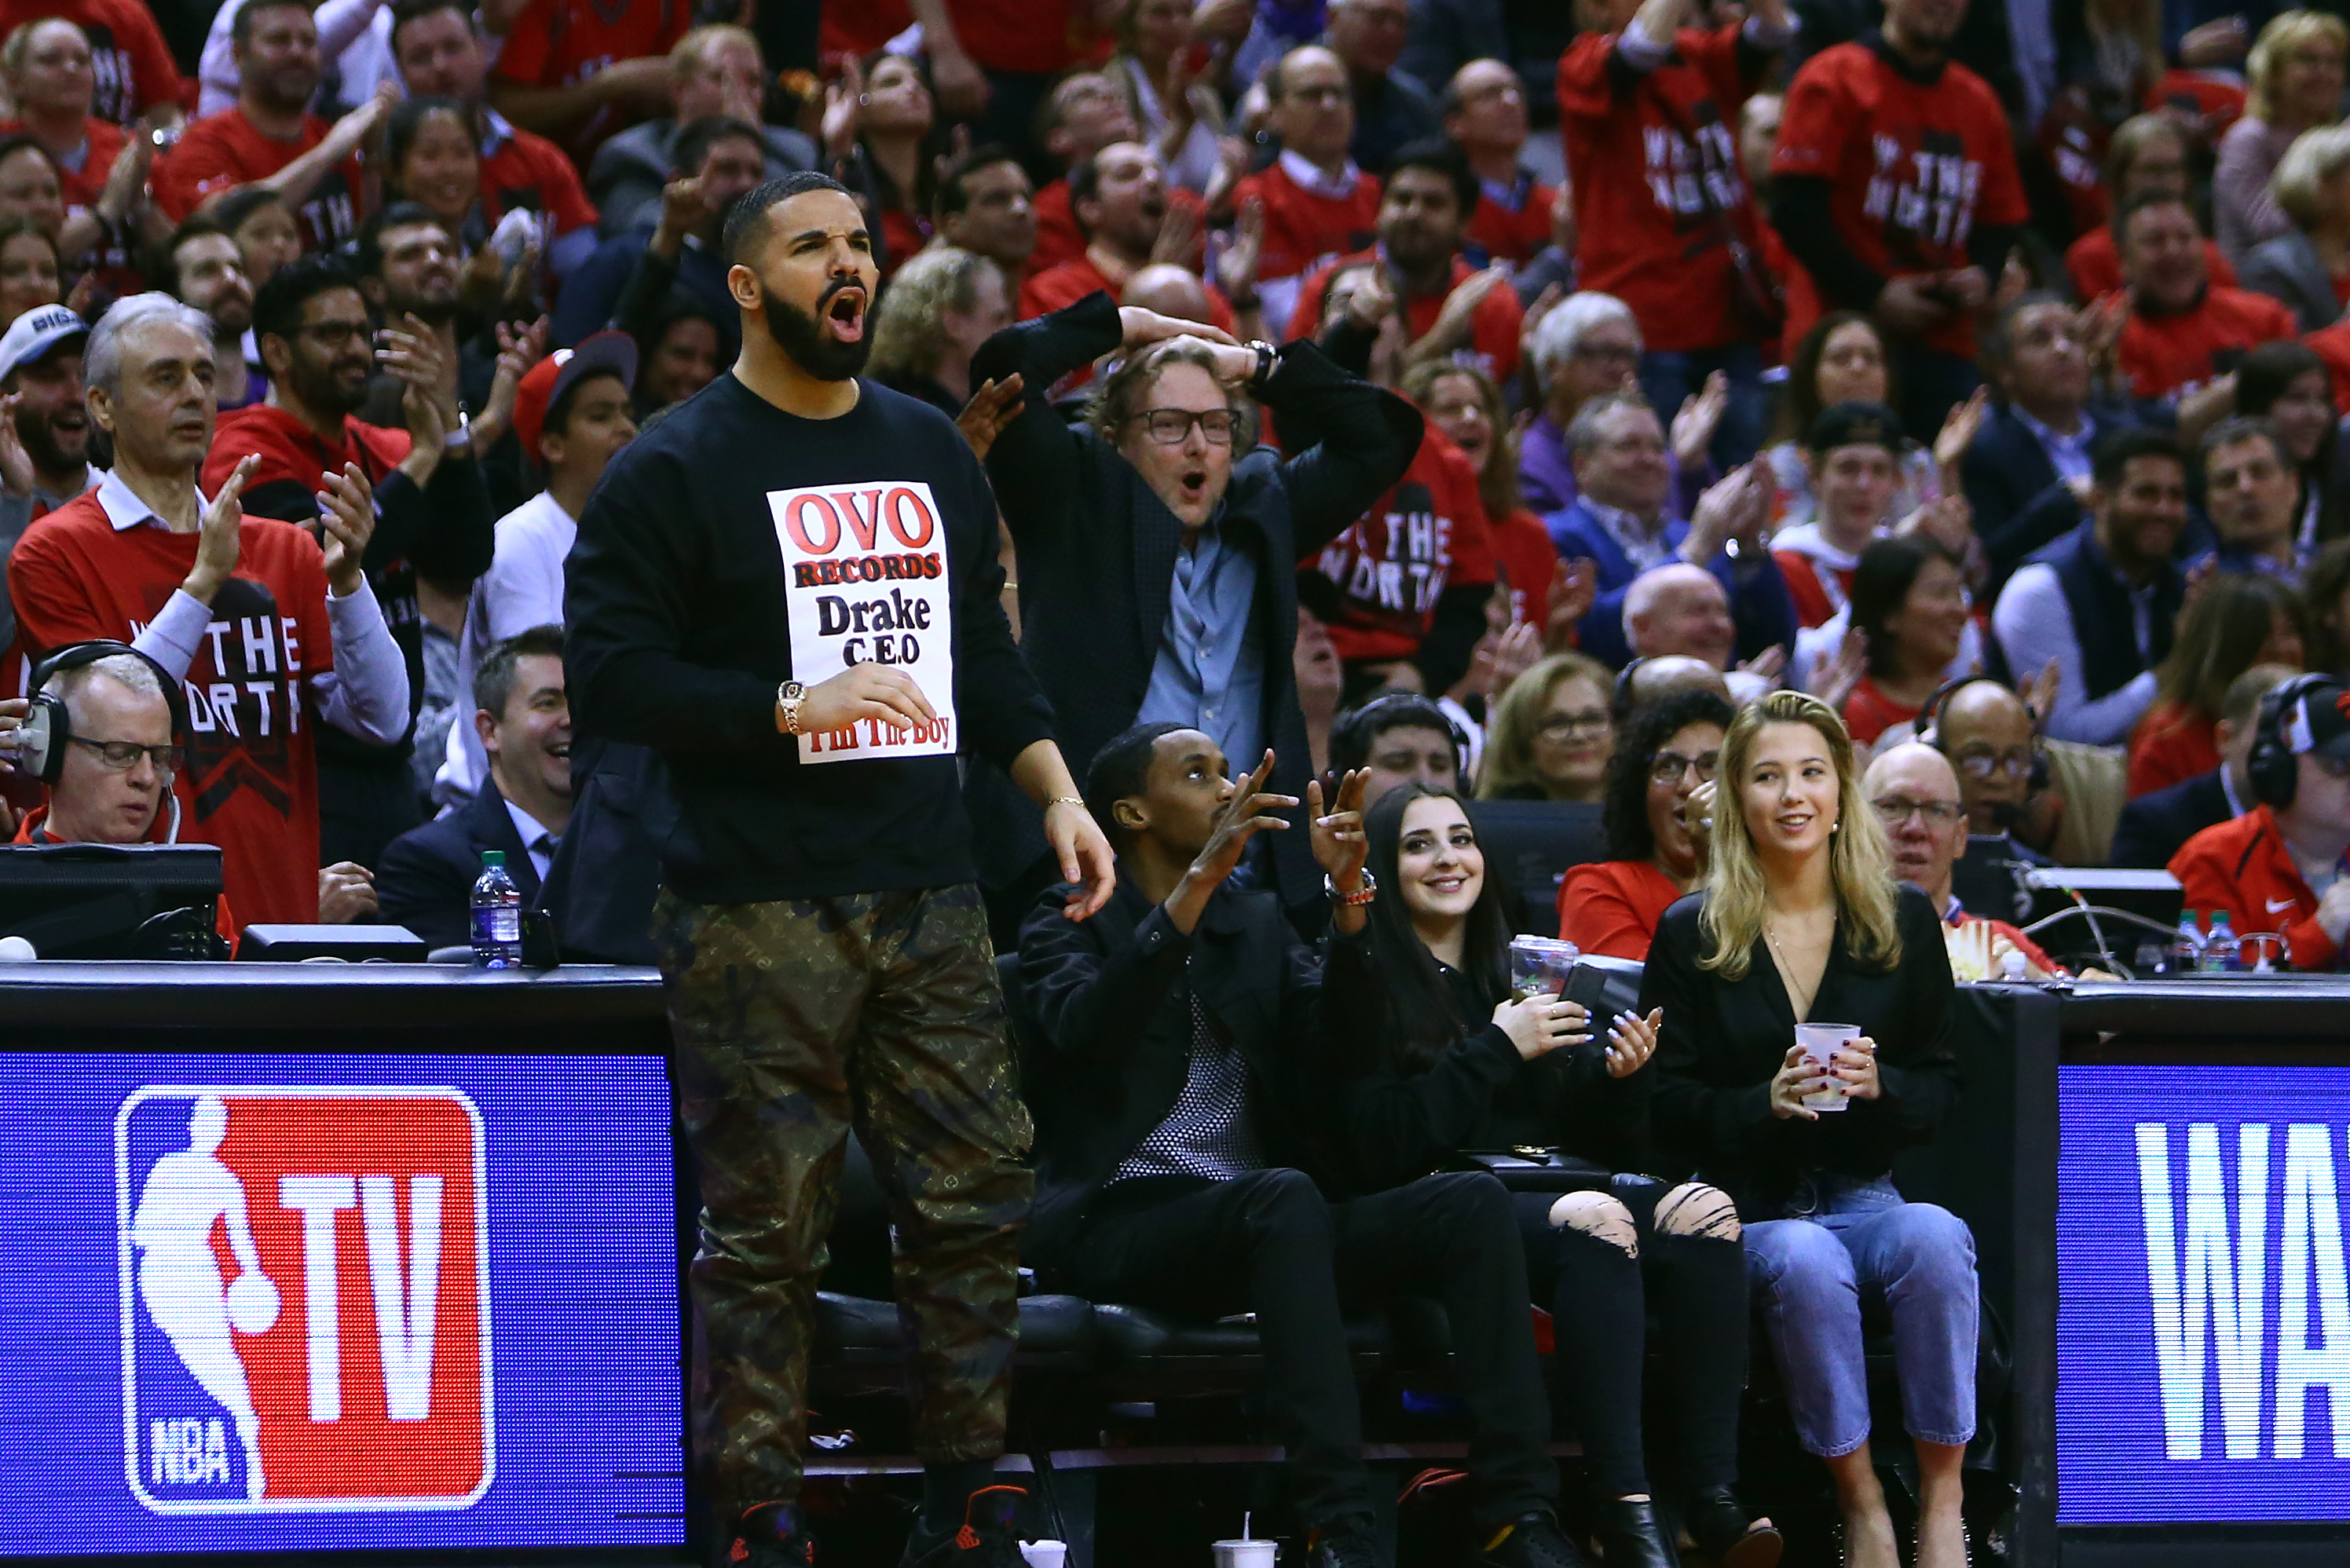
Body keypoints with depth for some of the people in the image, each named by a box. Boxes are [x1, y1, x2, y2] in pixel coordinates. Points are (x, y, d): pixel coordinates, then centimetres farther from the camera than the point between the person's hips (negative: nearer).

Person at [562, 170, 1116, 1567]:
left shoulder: (933, 453, 17)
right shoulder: (677, 469, -3)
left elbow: (987, 655, 25)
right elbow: (608, 675, -10)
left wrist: (1056, 789, 11)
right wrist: (789, 708, -17)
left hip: (929, 896, 6)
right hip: (758, 912, -6)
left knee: (977, 1201, 3)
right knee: (767, 1232, -4)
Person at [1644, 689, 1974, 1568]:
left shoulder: (1904, 922, 10)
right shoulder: (1690, 935, 5)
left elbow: (1942, 1090, 9)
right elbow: (1669, 1107, 0)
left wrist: (1878, 1084, -13)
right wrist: (1765, 1101, -19)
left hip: (1866, 1191, 2)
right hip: (1746, 1205, -2)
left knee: (1934, 1239, -34)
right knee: (1804, 1261, -37)